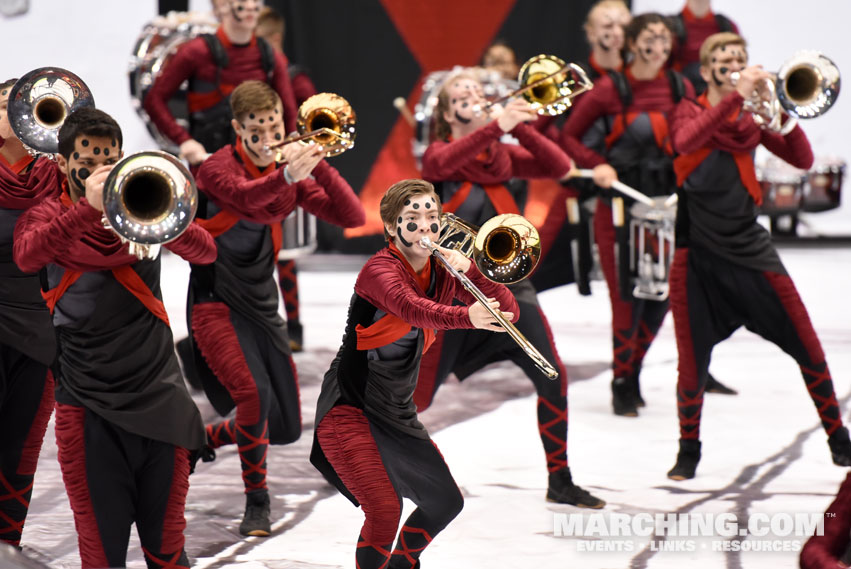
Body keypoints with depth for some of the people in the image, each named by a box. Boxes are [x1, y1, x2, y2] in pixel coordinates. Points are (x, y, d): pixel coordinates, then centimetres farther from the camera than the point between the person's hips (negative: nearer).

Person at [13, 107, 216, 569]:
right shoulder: (46, 215, 4)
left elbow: (205, 251, -8)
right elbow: (27, 257, -19)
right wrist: (88, 207, -30)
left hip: (156, 392, 1)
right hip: (87, 401, -1)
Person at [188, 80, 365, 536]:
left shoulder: (291, 177, 5)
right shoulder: (219, 166, -11)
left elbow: (352, 217, -5)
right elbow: (243, 196, -35)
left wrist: (318, 166, -20)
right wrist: (287, 175, -55)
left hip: (261, 307, 6)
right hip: (217, 305, -6)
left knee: (287, 429, 6)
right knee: (255, 391, -29)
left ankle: (204, 438, 34)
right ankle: (256, 502, -11)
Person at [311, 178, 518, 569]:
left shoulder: (442, 273, 2)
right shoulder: (381, 269, -19)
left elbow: (508, 311, -3)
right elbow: (412, 308, -41)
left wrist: (470, 272, -19)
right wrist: (465, 316, -58)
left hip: (397, 412, 8)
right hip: (350, 408, -8)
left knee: (446, 502, 17)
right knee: (384, 509, -23)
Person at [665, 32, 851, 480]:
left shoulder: (752, 117, 9)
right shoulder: (690, 111, 1)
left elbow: (802, 160, -1)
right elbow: (685, 141, -23)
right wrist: (735, 96, -28)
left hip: (749, 248, 2)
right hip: (698, 253, -2)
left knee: (807, 346, -1)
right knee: (692, 358, -1)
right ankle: (688, 450, 18)